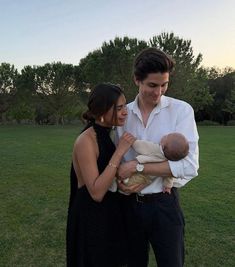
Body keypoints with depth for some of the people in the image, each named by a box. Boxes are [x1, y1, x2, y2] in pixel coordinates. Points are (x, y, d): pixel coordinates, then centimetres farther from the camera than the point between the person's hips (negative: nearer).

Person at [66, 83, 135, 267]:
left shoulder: (105, 135, 4)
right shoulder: (86, 140, -22)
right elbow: (97, 192, -27)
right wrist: (119, 152, -27)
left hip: (107, 213, 8)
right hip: (91, 218, -8)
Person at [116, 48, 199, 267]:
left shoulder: (181, 110, -11)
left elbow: (189, 166, -19)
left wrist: (137, 167, -19)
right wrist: (120, 181, -12)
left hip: (163, 204, -3)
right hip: (129, 203, 3)